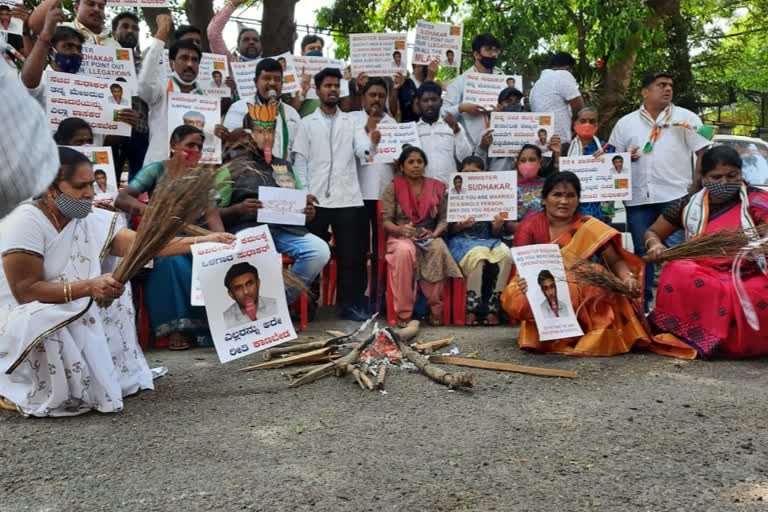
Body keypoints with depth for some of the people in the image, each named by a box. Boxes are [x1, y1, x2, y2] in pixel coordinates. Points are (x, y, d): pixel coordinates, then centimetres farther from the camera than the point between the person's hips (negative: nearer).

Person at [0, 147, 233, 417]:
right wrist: (89, 288, -36)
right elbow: (25, 291, -26)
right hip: (22, 321, -7)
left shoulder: (93, 219, -3)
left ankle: (113, 374, 7)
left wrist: (205, 241, -21)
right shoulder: (26, 222, -21)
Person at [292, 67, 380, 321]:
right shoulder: (307, 123, 9)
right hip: (317, 199, -1)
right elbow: (300, 161, 4)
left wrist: (372, 143, -26)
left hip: (347, 198, 1)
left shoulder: (350, 121, 12)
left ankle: (350, 304, 10)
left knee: (351, 254, 1)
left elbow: (362, 152, -3)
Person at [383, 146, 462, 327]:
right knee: (405, 251, -38)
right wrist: (401, 230, -22)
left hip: (429, 237, 2)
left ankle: (435, 309, -23)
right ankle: (403, 314, -32)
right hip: (401, 237, -2)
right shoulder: (393, 188, 6)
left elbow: (443, 218, 9)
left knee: (438, 251, -34)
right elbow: (385, 220, -1)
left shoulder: (436, 187, 13)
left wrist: (434, 233, -12)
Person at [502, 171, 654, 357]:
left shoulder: (589, 227, -1)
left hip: (582, 294, 1)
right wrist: (524, 280, -32)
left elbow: (615, 261, -2)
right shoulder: (530, 226, -2)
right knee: (520, 301, -35)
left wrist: (627, 276, -25)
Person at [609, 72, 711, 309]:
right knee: (642, 252, 8)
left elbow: (703, 153, 2)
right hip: (638, 198, 3)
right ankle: (643, 301, 18)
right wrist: (625, 156, -5)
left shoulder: (686, 118, 6)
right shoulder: (625, 123, 13)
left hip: (675, 195, -2)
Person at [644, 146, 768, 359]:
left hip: (747, 278, 0)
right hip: (700, 276, 1)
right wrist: (655, 245, -7)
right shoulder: (688, 205, 9)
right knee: (678, 273, -33)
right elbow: (652, 233, 18)